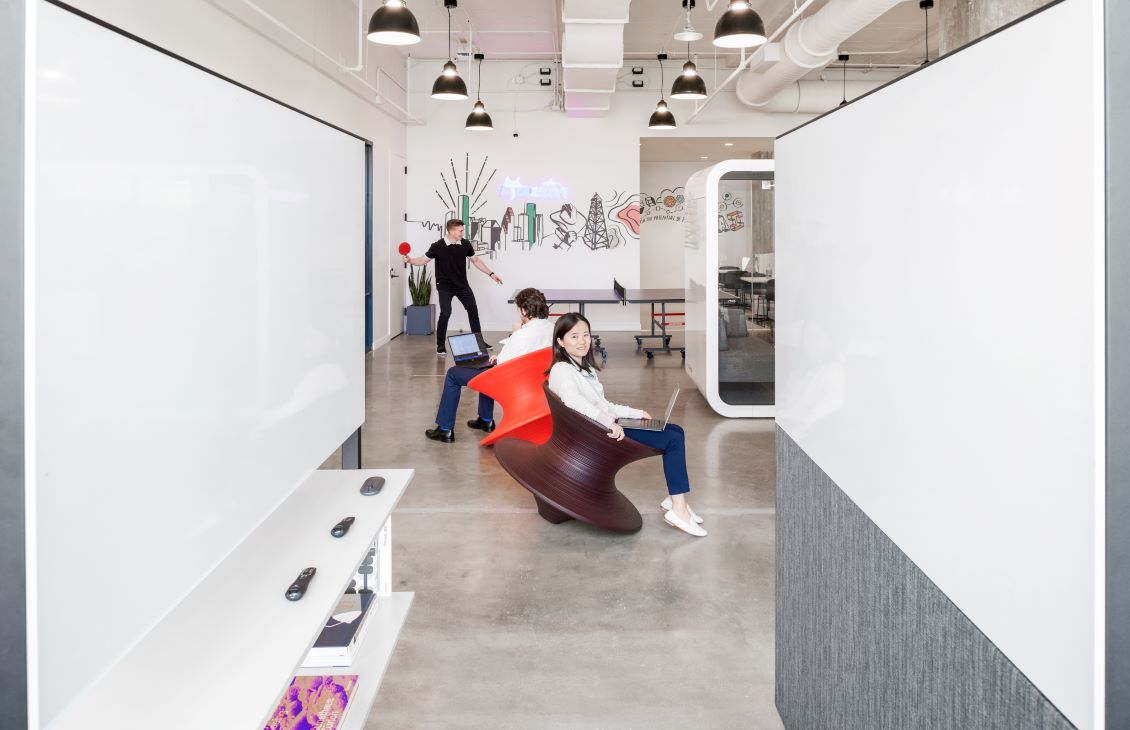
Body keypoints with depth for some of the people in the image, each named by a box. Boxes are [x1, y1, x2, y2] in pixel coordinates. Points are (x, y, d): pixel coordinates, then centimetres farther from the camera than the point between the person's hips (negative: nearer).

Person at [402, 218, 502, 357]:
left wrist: (490, 274, 12)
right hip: (445, 286, -5)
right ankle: (440, 346, 0)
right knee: (445, 313, -15)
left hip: (462, 285, 5)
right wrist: (410, 260, -27)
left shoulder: (465, 244, -3)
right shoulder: (438, 246, -14)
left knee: (473, 309, 9)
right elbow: (424, 259, -8)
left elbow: (475, 260, 11)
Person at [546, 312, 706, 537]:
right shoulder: (562, 371, -12)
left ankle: (675, 498, 4)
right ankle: (678, 510, -15)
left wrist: (634, 413, 14)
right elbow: (574, 401, -31)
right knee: (673, 440, -15)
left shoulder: (584, 367, 20)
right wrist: (610, 424, -34)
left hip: (606, 427, 10)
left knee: (676, 432, 2)